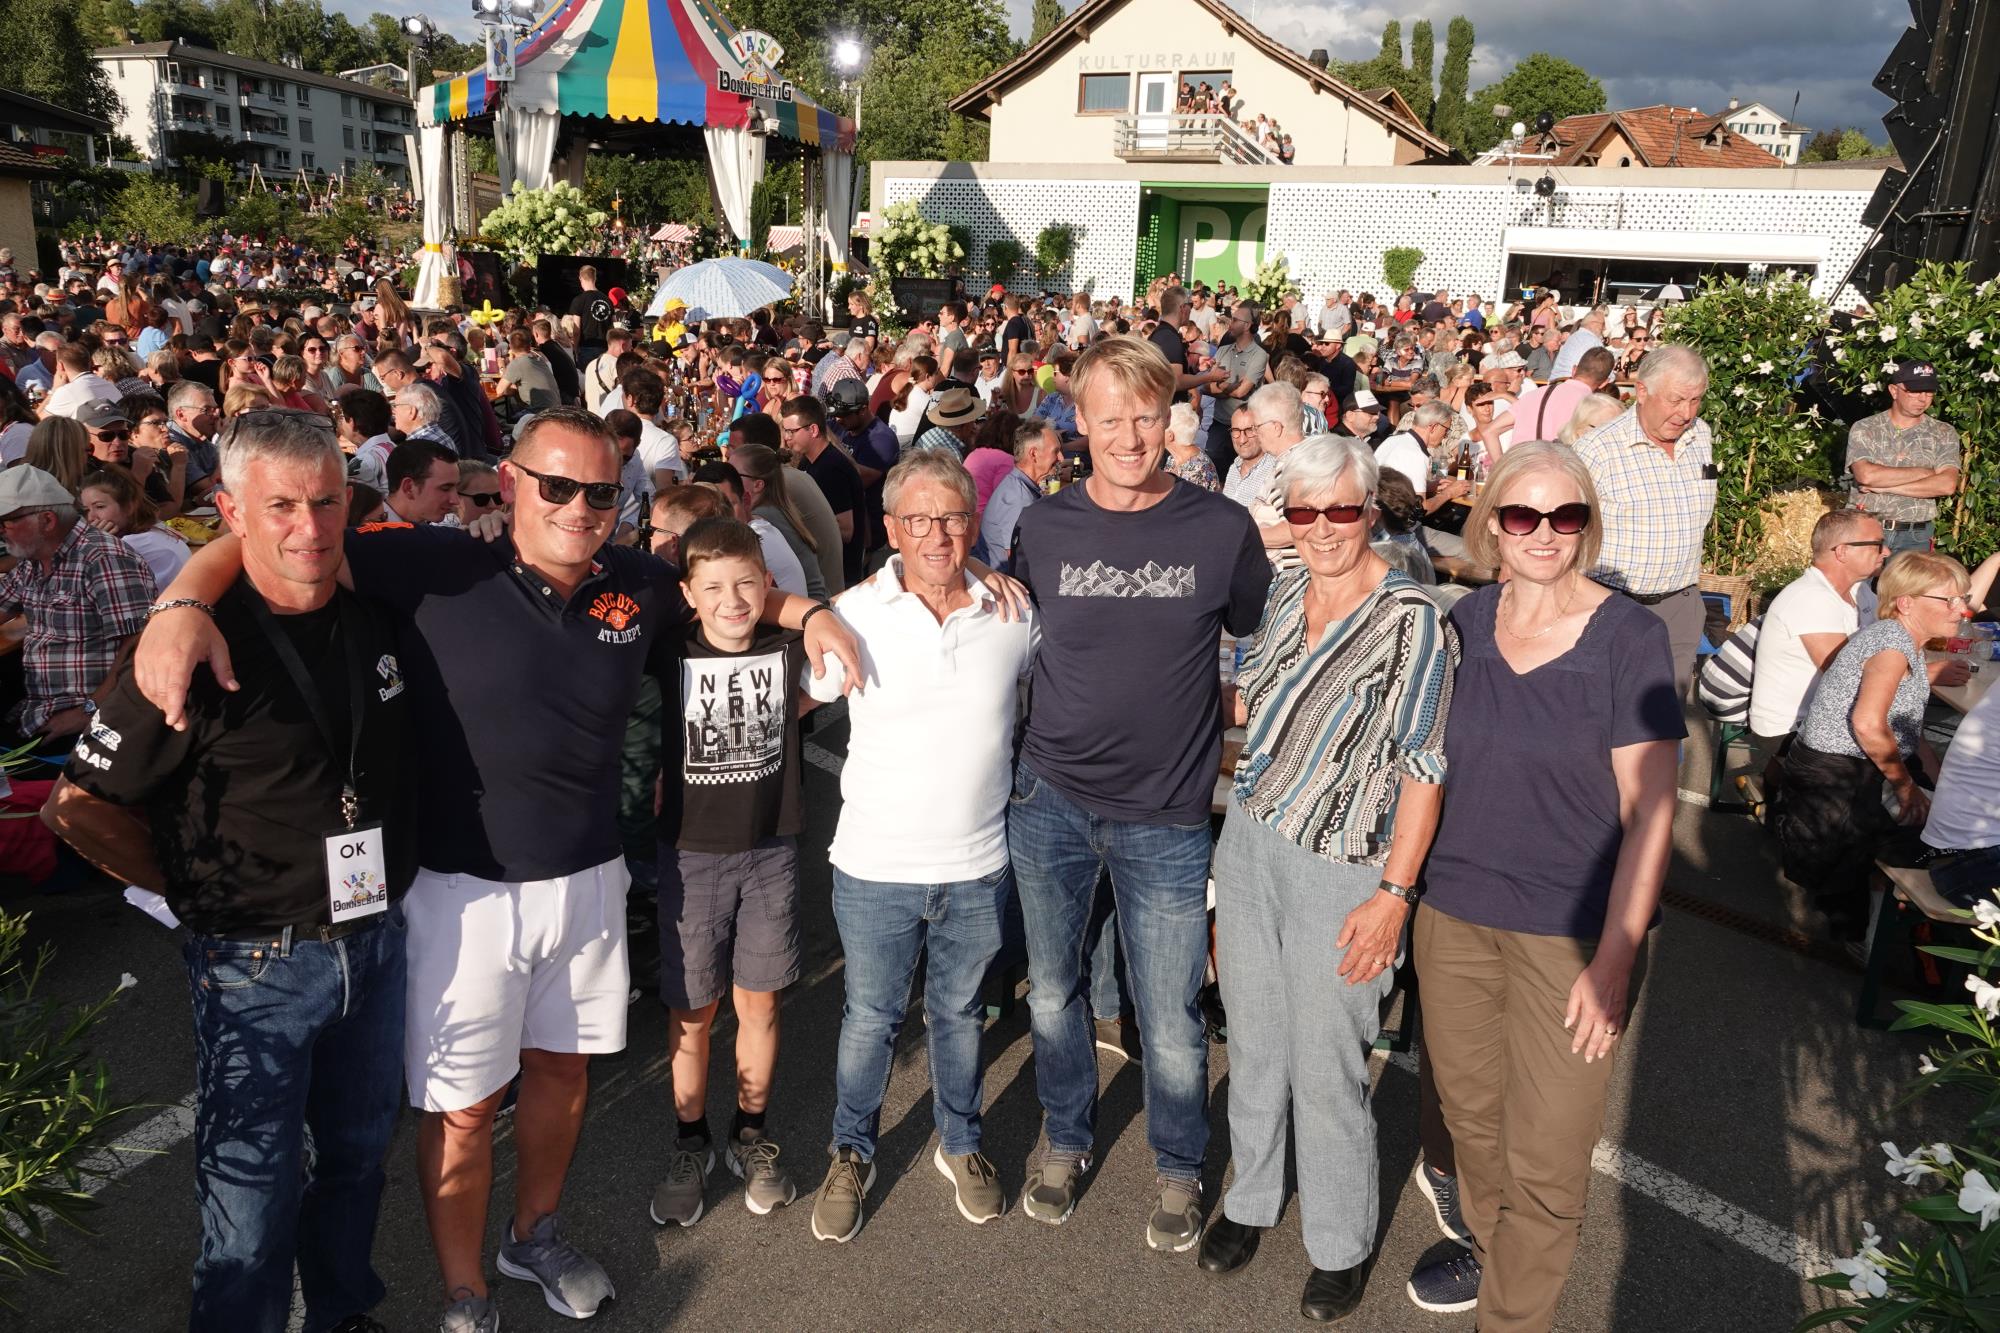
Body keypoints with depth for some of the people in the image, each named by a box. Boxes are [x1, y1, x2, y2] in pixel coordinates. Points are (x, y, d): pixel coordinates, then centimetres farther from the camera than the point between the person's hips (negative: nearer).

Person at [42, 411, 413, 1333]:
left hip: (376, 946, 6)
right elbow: (79, 807, -9)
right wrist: (195, 888, -4)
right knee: (254, 1203, 7)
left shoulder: (374, 624, -1)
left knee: (358, 1155, 22)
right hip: (255, 968, -5)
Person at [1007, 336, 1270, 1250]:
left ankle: (1179, 1167, 35)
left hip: (1165, 817, -2)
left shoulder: (1223, 528, -7)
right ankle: (1066, 1139, 43)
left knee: (1170, 1025, 8)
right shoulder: (1041, 528, -3)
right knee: (1052, 993, 17)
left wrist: (1216, 728, 3)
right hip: (1050, 799, 2)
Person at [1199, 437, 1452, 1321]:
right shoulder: (1284, 595, 4)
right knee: (1253, 1046, 18)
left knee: (1326, 1071, 6)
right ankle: (1251, 1198, 41)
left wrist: (1395, 894, -15)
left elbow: (1424, 768, -14)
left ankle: (1340, 1246, 30)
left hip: (1341, 872, -5)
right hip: (1248, 843, 6)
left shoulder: (1408, 619, -15)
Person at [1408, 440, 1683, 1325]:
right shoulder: (1466, 622, 1)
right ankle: (1489, 1242, 48)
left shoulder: (1626, 636, -12)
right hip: (1456, 912, 4)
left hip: (1573, 932, -4)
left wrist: (1614, 958, -15)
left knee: (1546, 1158, 5)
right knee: (1471, 1110, 20)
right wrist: (1409, 888, 8)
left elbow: (1648, 812, -11)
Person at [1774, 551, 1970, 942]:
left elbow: (1907, 732, 20)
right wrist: (1906, 787, -16)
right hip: (1835, 782, -10)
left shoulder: (1909, 645, 15)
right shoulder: (1894, 638, -17)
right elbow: (1868, 724, -30)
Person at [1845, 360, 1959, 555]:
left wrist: (1883, 486, -14)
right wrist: (1924, 472, -9)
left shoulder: (1944, 435, 5)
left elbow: (1947, 485, -10)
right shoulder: (1864, 429, 1)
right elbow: (1866, 475, -16)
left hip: (1915, 538, 1)